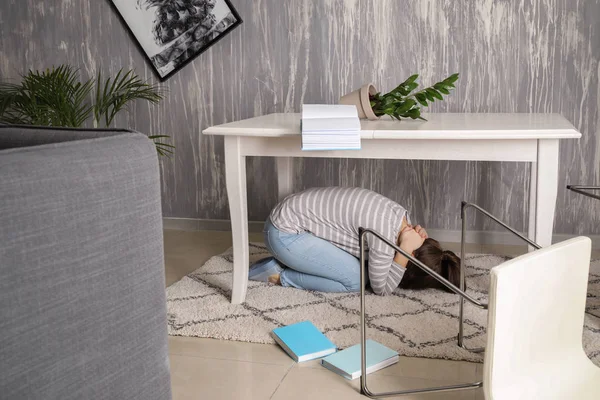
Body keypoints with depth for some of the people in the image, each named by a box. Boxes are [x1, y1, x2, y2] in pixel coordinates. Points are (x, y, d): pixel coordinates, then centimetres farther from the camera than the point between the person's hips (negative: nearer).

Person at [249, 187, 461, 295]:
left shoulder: (399, 215, 1)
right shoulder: (384, 231, -26)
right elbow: (382, 288, -13)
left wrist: (414, 236, -4)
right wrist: (405, 249, -20)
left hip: (294, 216, 9)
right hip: (284, 233, -9)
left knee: (360, 267, 10)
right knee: (356, 280, -13)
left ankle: (284, 262, 11)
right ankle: (281, 276, -1)